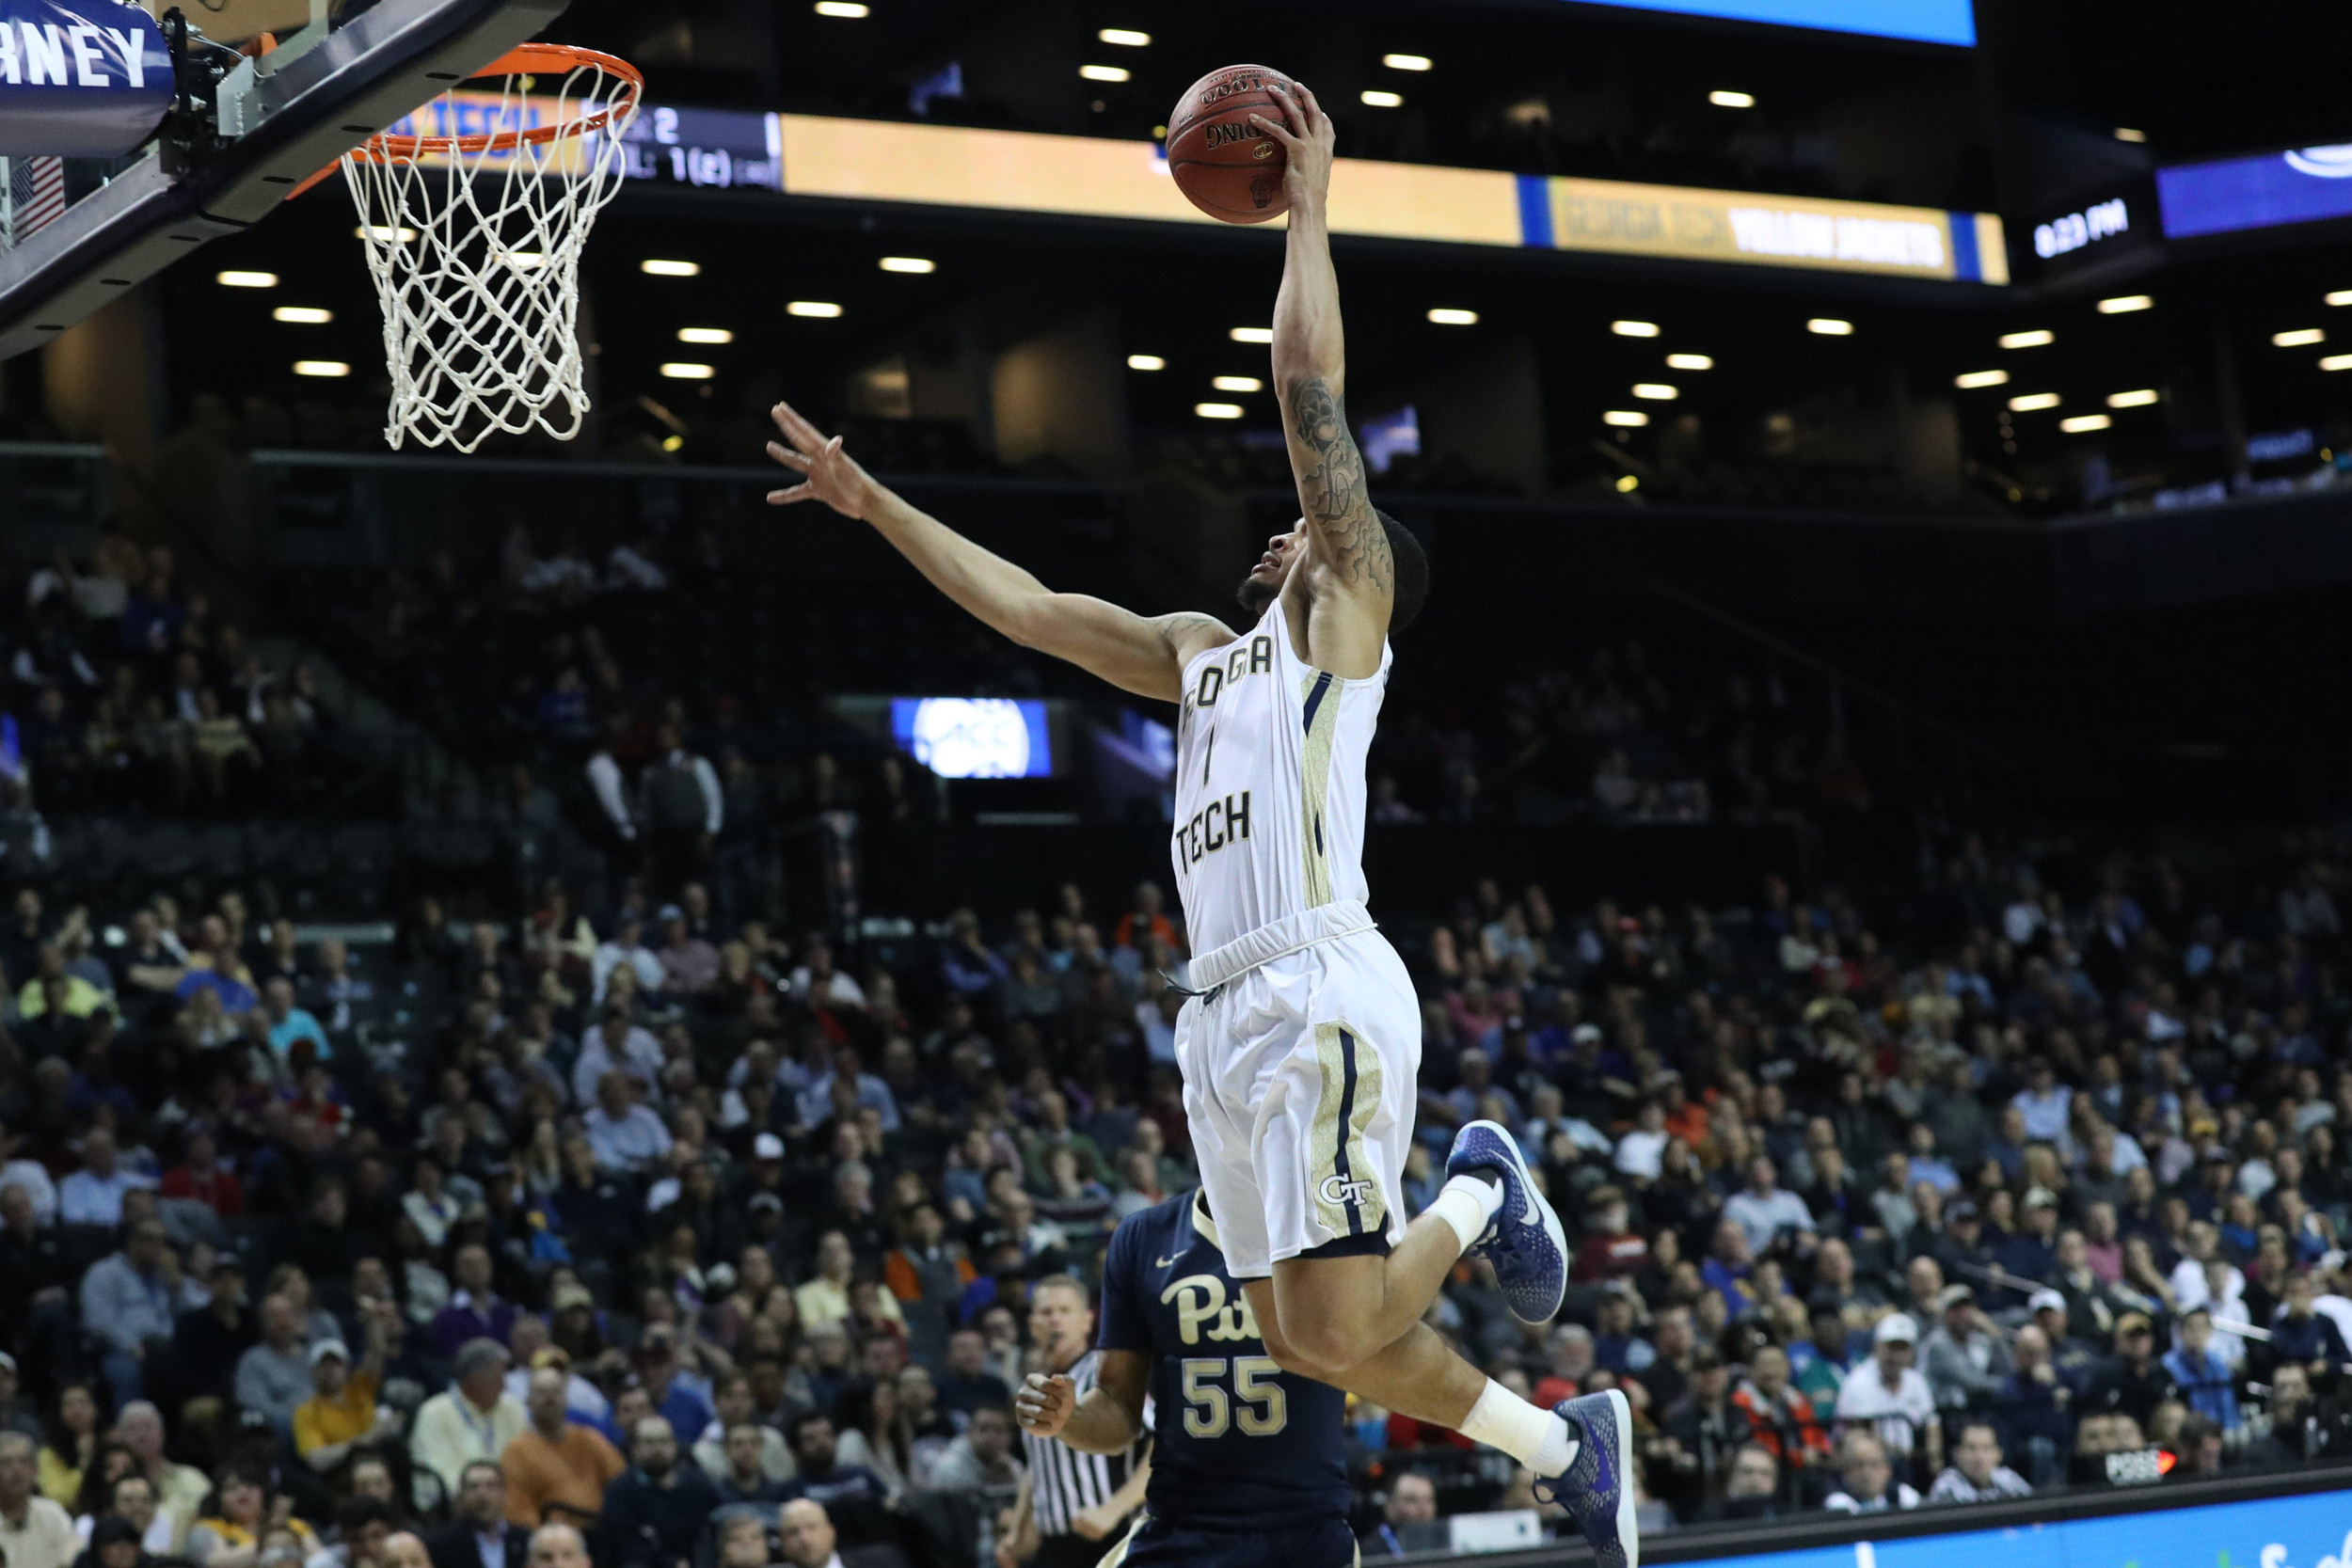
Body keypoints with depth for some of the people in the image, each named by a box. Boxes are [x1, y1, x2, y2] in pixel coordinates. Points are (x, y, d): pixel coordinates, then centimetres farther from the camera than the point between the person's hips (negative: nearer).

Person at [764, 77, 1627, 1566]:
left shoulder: (1342, 613, 6)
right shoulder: (1203, 655, 26)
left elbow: (1311, 380, -1)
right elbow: (1032, 607, 27)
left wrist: (1308, 203, 5)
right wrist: (874, 503, 26)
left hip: (1320, 992, -8)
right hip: (1227, 1007, 8)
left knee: (1336, 1326, -16)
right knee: (1308, 1336, 7)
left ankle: (1476, 1191, 11)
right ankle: (1567, 1443, 21)